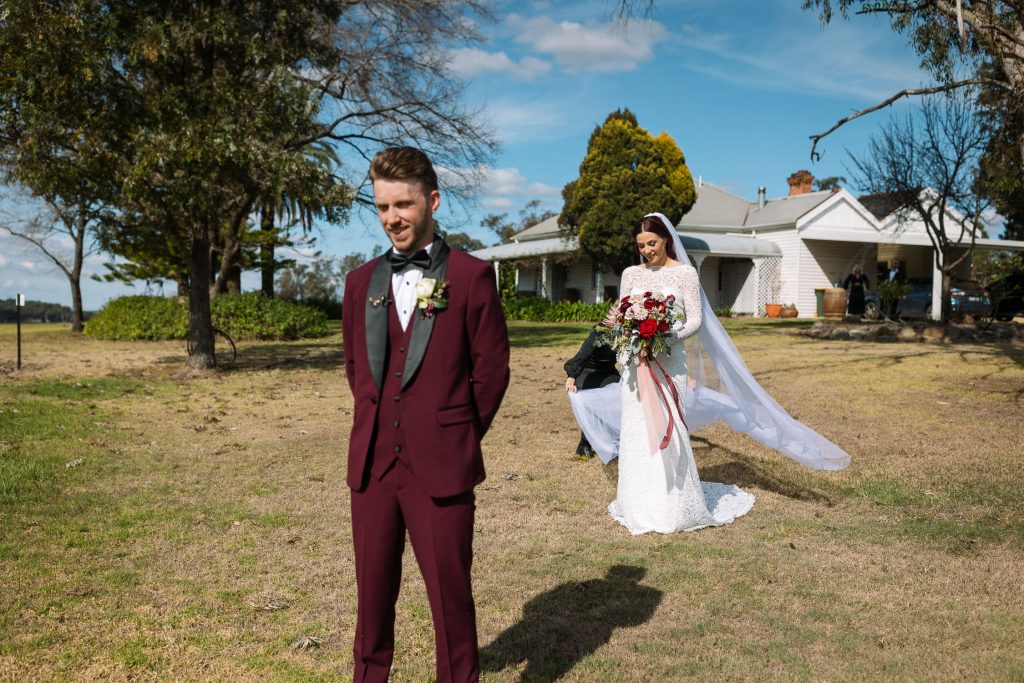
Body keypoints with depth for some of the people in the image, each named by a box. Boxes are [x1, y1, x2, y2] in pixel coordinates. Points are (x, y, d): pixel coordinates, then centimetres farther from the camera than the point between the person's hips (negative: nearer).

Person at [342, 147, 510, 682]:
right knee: (373, 592, 15)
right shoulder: (362, 282, 9)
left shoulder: (471, 276, -5)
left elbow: (491, 370, -2)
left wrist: (459, 436, 3)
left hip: (441, 467, -4)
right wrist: (376, 427, 12)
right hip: (372, 464, 5)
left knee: (450, 596, 5)